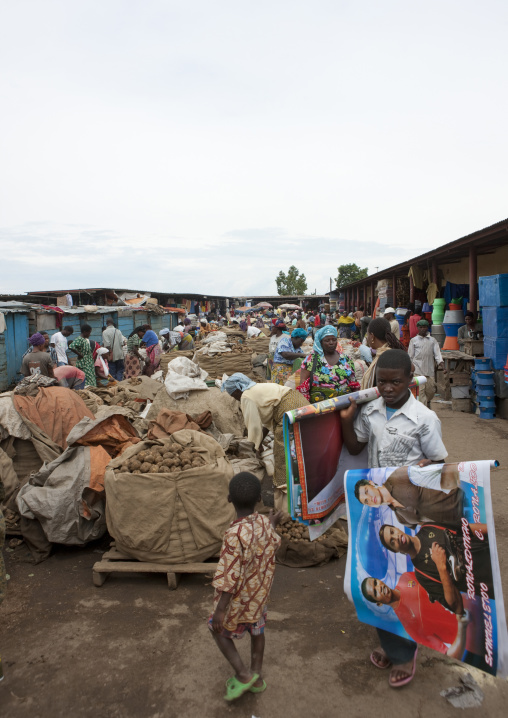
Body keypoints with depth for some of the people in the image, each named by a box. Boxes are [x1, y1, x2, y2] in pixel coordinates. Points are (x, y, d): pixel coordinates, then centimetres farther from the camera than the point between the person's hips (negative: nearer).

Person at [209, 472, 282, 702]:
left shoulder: (235, 534, -34)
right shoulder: (265, 524, -14)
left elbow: (229, 577, -30)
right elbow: (274, 543, 9)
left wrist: (220, 610, -21)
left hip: (239, 598, -6)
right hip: (260, 594, 6)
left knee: (218, 629, 19)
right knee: (257, 630, 25)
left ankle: (243, 675, 19)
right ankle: (256, 678, 40)